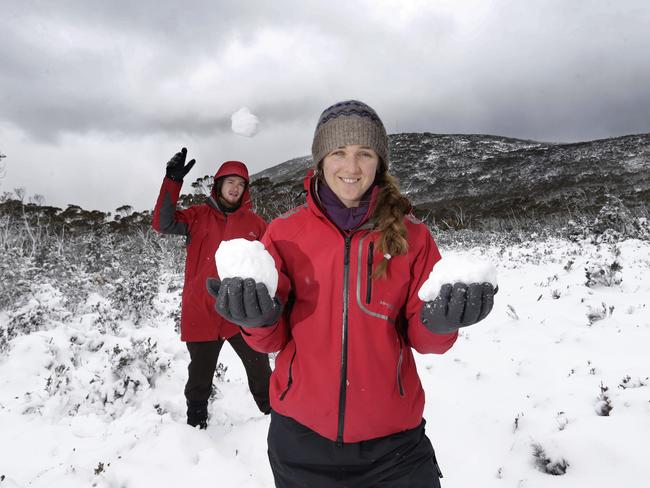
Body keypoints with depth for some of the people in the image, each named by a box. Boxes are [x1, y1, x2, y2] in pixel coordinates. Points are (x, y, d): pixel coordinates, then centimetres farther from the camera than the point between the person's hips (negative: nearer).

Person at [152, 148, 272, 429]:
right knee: (200, 377, 15)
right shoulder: (198, 216, 2)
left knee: (260, 370, 8)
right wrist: (173, 181, -23)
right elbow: (163, 223, -14)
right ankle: (196, 423, 36)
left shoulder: (255, 223, 5)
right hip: (201, 313, 0)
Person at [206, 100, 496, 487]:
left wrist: (440, 321, -23)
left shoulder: (410, 235, -7)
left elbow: (422, 339, -2)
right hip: (300, 433, 1)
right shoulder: (284, 232, -6)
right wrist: (259, 319, -23)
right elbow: (274, 340, -1)